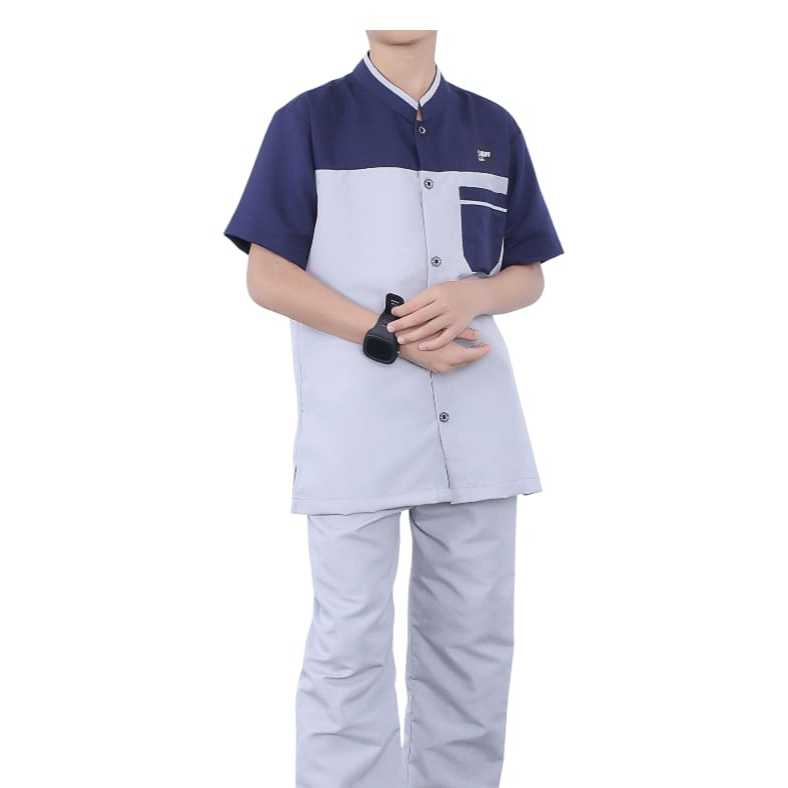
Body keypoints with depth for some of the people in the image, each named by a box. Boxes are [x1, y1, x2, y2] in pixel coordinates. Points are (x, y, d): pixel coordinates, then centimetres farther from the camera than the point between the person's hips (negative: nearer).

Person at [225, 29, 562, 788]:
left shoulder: (494, 127, 12)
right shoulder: (309, 120, 2)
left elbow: (529, 274, 15)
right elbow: (267, 275, -3)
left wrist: (471, 295, -9)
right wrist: (391, 335, -14)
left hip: (474, 421, 4)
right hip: (354, 423, -3)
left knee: (475, 637, 9)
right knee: (349, 643, 0)